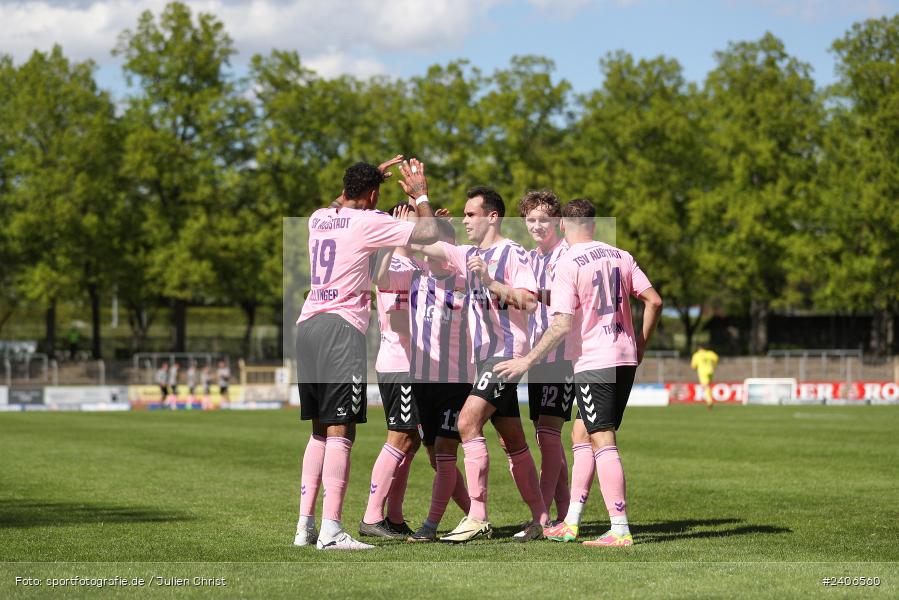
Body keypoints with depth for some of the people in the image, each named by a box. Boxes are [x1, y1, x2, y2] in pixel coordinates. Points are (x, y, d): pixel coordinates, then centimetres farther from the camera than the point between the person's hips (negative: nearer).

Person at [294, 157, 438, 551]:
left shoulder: (318, 218, 15)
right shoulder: (368, 222, -5)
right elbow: (429, 233, -4)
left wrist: (371, 174, 46)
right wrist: (419, 194, 12)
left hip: (307, 325, 7)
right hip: (342, 327, -7)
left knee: (320, 430, 14)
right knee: (340, 431, -9)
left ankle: (305, 525, 11)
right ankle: (331, 530, -16)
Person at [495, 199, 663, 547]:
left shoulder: (568, 265, -11)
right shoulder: (620, 257, 8)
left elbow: (562, 325, -17)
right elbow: (653, 301, 6)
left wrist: (528, 361, -10)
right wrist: (641, 344, 18)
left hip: (592, 361, -7)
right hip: (625, 359, 7)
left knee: (603, 442, -7)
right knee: (584, 437, 15)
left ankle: (620, 530, -12)